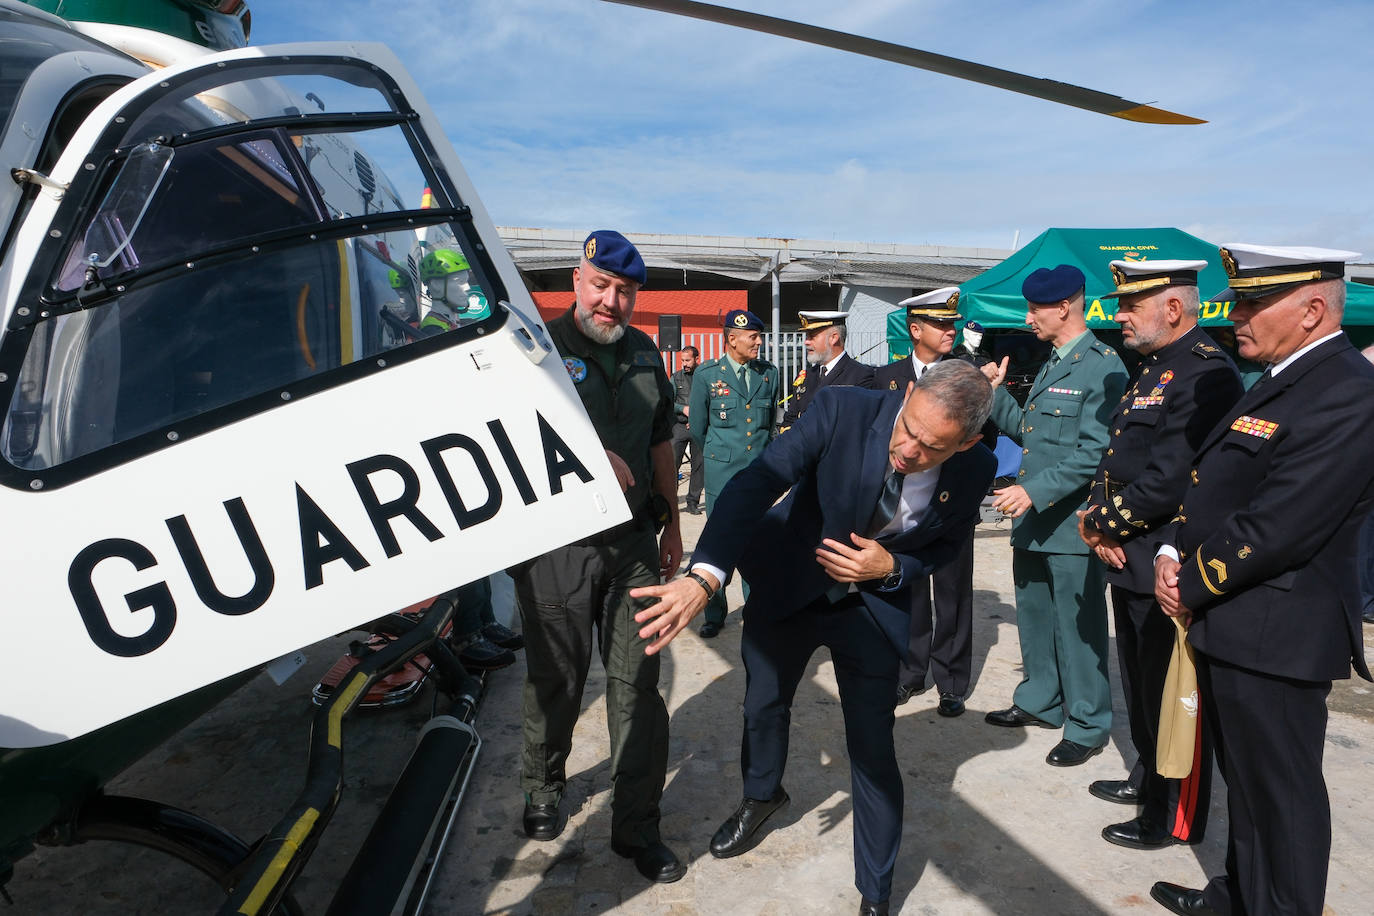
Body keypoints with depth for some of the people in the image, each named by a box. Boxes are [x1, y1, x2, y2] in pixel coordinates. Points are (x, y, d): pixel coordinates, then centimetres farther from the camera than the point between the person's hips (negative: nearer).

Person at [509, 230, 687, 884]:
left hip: (632, 541, 4)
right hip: (557, 543, -3)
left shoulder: (644, 353, 13)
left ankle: (637, 828, 19)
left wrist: (671, 527, 20)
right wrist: (595, 453, -20)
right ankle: (543, 788, 39)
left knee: (637, 682, 5)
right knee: (556, 680, 11)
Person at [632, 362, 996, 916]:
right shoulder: (843, 411, -30)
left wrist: (890, 568, -23)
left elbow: (943, 546, -2)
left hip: (874, 606, 0)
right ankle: (762, 795, 56)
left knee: (873, 753, 2)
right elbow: (758, 481, -36)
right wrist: (705, 574, -48)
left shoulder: (975, 471, -21)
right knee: (763, 705, 20)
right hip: (787, 589, 1)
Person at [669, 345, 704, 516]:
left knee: (698, 465, 3)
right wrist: (684, 409, -12)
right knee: (673, 463, -8)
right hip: (680, 426, 0)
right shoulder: (675, 377, 10)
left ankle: (692, 502, 11)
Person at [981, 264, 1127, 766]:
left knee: (1078, 626, 3)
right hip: (1033, 519, 9)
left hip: (1071, 523, -9)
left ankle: (1088, 725, 19)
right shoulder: (1051, 365, 15)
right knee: (1034, 615, 19)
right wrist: (997, 393, 8)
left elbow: (1094, 452, -21)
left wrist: (1034, 491, -26)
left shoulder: (1103, 366, -14)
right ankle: (1040, 701, 36)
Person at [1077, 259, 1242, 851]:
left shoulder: (1205, 375, -20)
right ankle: (1149, 779, 42)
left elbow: (1168, 482, -27)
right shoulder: (1152, 369, 12)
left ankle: (1176, 818, 23)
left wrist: (1101, 523, -14)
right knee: (1140, 685, 23)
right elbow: (1116, 457, 13)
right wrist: (1100, 516, -3)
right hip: (1130, 562, 10)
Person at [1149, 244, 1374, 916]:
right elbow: (1211, 487, 14)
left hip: (1275, 635, -10)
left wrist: (1191, 587, -12)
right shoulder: (1277, 383, 12)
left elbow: (1273, 530, -25)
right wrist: (1173, 551, -1)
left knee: (1280, 791, 7)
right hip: (1231, 626, 10)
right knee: (1245, 777, 23)